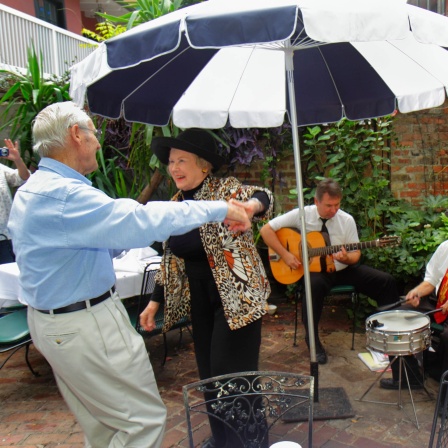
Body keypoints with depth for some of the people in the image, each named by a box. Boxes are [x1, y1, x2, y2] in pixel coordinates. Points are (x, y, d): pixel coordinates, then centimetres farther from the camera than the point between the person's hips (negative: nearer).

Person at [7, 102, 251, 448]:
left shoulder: (34, 190, 11)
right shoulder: (62, 194, -23)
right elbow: (138, 221, -33)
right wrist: (219, 209, -25)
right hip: (86, 326, -11)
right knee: (145, 420, 2)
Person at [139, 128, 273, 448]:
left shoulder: (225, 189, -10)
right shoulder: (176, 204, 8)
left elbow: (262, 197, -29)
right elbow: (170, 258, 13)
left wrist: (252, 204, -52)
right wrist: (155, 301, 11)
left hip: (236, 296, -6)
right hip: (199, 299, 7)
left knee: (232, 373, -4)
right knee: (208, 372, 16)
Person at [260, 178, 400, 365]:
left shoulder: (347, 220, -5)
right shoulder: (301, 215, -11)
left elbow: (356, 255, 0)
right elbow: (266, 230, -11)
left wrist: (346, 258, -25)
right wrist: (285, 255, -19)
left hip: (343, 269, 4)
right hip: (313, 269, -3)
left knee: (387, 282, -10)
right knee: (315, 285, -40)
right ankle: (312, 339, -19)